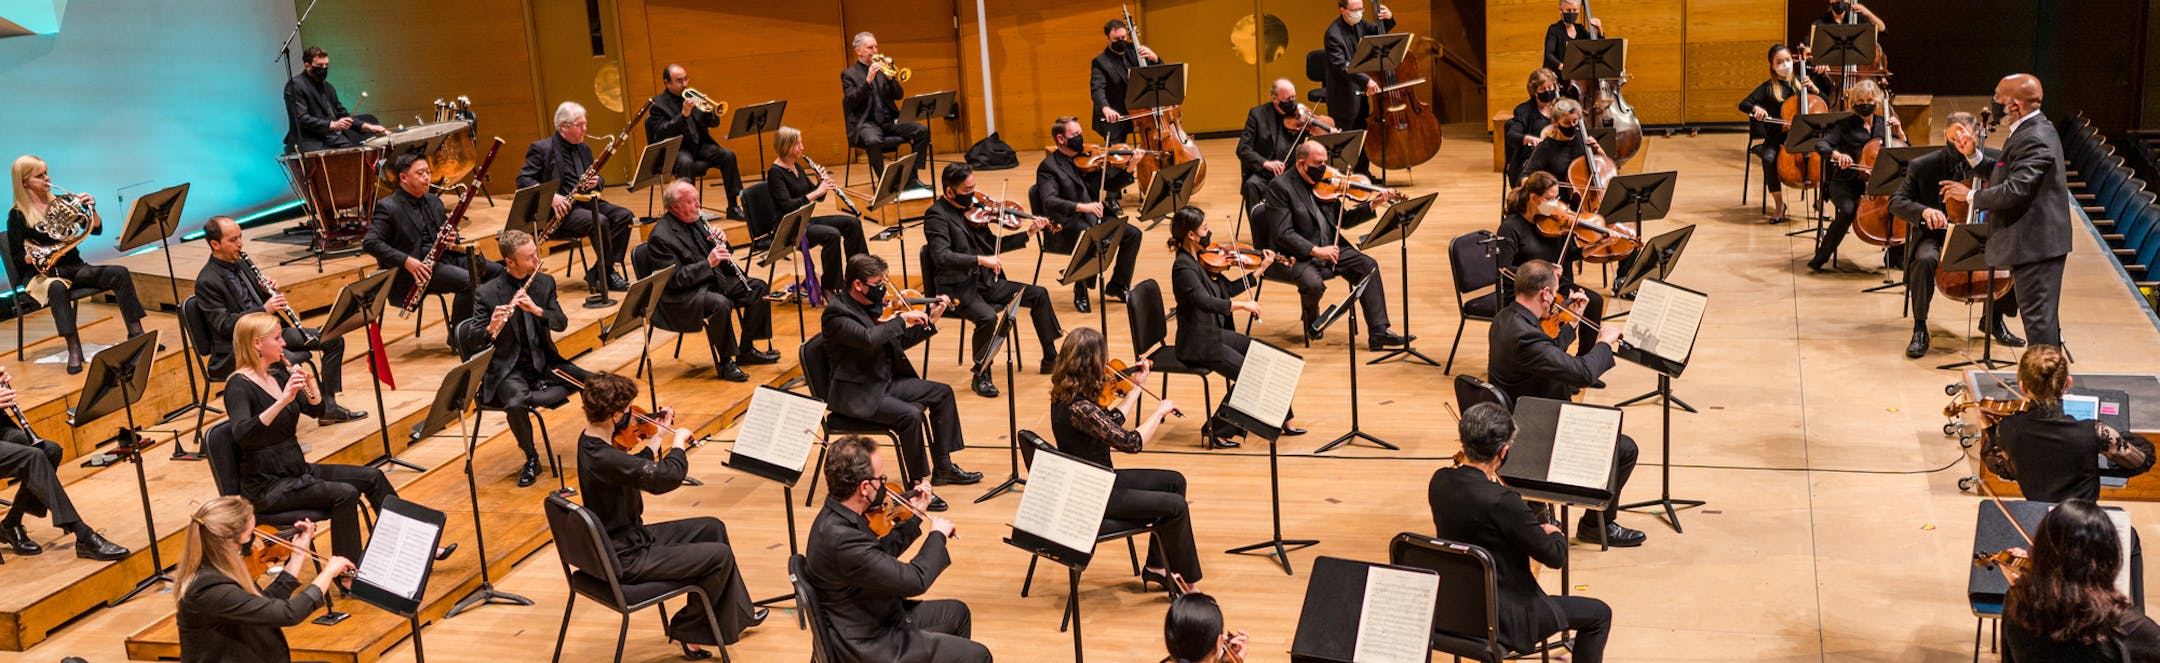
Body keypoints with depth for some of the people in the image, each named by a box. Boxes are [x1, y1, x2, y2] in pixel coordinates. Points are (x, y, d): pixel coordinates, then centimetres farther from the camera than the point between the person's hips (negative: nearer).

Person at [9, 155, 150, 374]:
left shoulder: (61, 202, 11)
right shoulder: (17, 215, -2)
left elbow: (96, 229, 10)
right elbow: (18, 259, -5)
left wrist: (90, 208, -9)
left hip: (74, 268, 5)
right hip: (44, 274, -5)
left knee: (120, 273, -19)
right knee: (57, 288, -40)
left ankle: (136, 333, -18)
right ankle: (74, 350, -44)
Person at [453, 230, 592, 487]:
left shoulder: (545, 282, 5)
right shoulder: (488, 292, -8)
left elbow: (561, 323, -4)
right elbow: (471, 343, -10)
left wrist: (536, 309, -23)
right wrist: (490, 329, -32)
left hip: (544, 362, 4)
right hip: (509, 369, -4)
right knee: (517, 403, -36)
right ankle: (531, 459, -10)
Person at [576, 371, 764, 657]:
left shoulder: (589, 440, -1)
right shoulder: (604, 459, -33)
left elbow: (636, 470, 13)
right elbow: (669, 476, -33)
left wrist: (659, 437, 7)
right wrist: (679, 441, -15)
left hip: (628, 536, 10)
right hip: (626, 560, -10)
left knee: (712, 527, 16)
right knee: (720, 555, -7)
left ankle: (738, 610, 30)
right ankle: (687, 630, 12)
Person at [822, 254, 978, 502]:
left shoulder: (870, 305, 7)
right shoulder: (836, 313, -20)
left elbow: (898, 342, 16)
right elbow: (869, 339, -37)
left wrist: (928, 321, 6)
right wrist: (902, 318, -27)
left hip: (886, 381, 10)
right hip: (857, 394, -10)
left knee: (942, 393, 8)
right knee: (911, 414, -29)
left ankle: (943, 467, 16)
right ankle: (916, 485, -15)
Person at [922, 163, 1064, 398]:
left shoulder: (971, 208, 9)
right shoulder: (937, 215, -14)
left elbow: (993, 244, 17)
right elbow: (941, 256, -27)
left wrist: (1028, 232, 6)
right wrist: (980, 259, -33)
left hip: (984, 282, 8)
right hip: (957, 288, -8)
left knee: (1038, 294, 5)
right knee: (987, 316, -34)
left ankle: (1051, 358, 18)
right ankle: (981, 376, -13)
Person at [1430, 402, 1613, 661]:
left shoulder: (1439, 481, -7)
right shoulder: (1501, 501, -29)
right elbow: (1555, 556, -17)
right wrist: (1555, 534, 2)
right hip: (1500, 616, -8)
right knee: (1599, 614, 8)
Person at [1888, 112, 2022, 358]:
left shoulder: (1990, 158, -1)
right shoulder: (1922, 165, -5)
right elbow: (1896, 202, -6)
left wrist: (1974, 156, -29)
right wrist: (1923, 210, -27)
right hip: (1936, 235, -2)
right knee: (1925, 260, -35)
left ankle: (1992, 319, 6)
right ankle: (1919, 329, -20)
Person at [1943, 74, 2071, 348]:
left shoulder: (2034, 139, -22)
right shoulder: (2033, 130, 12)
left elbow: (2014, 190, -27)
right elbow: (2005, 175, 15)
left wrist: (1971, 195, -15)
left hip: (2036, 243, -11)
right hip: (2038, 240, 11)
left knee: (2037, 314, -5)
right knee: (2040, 313, 20)